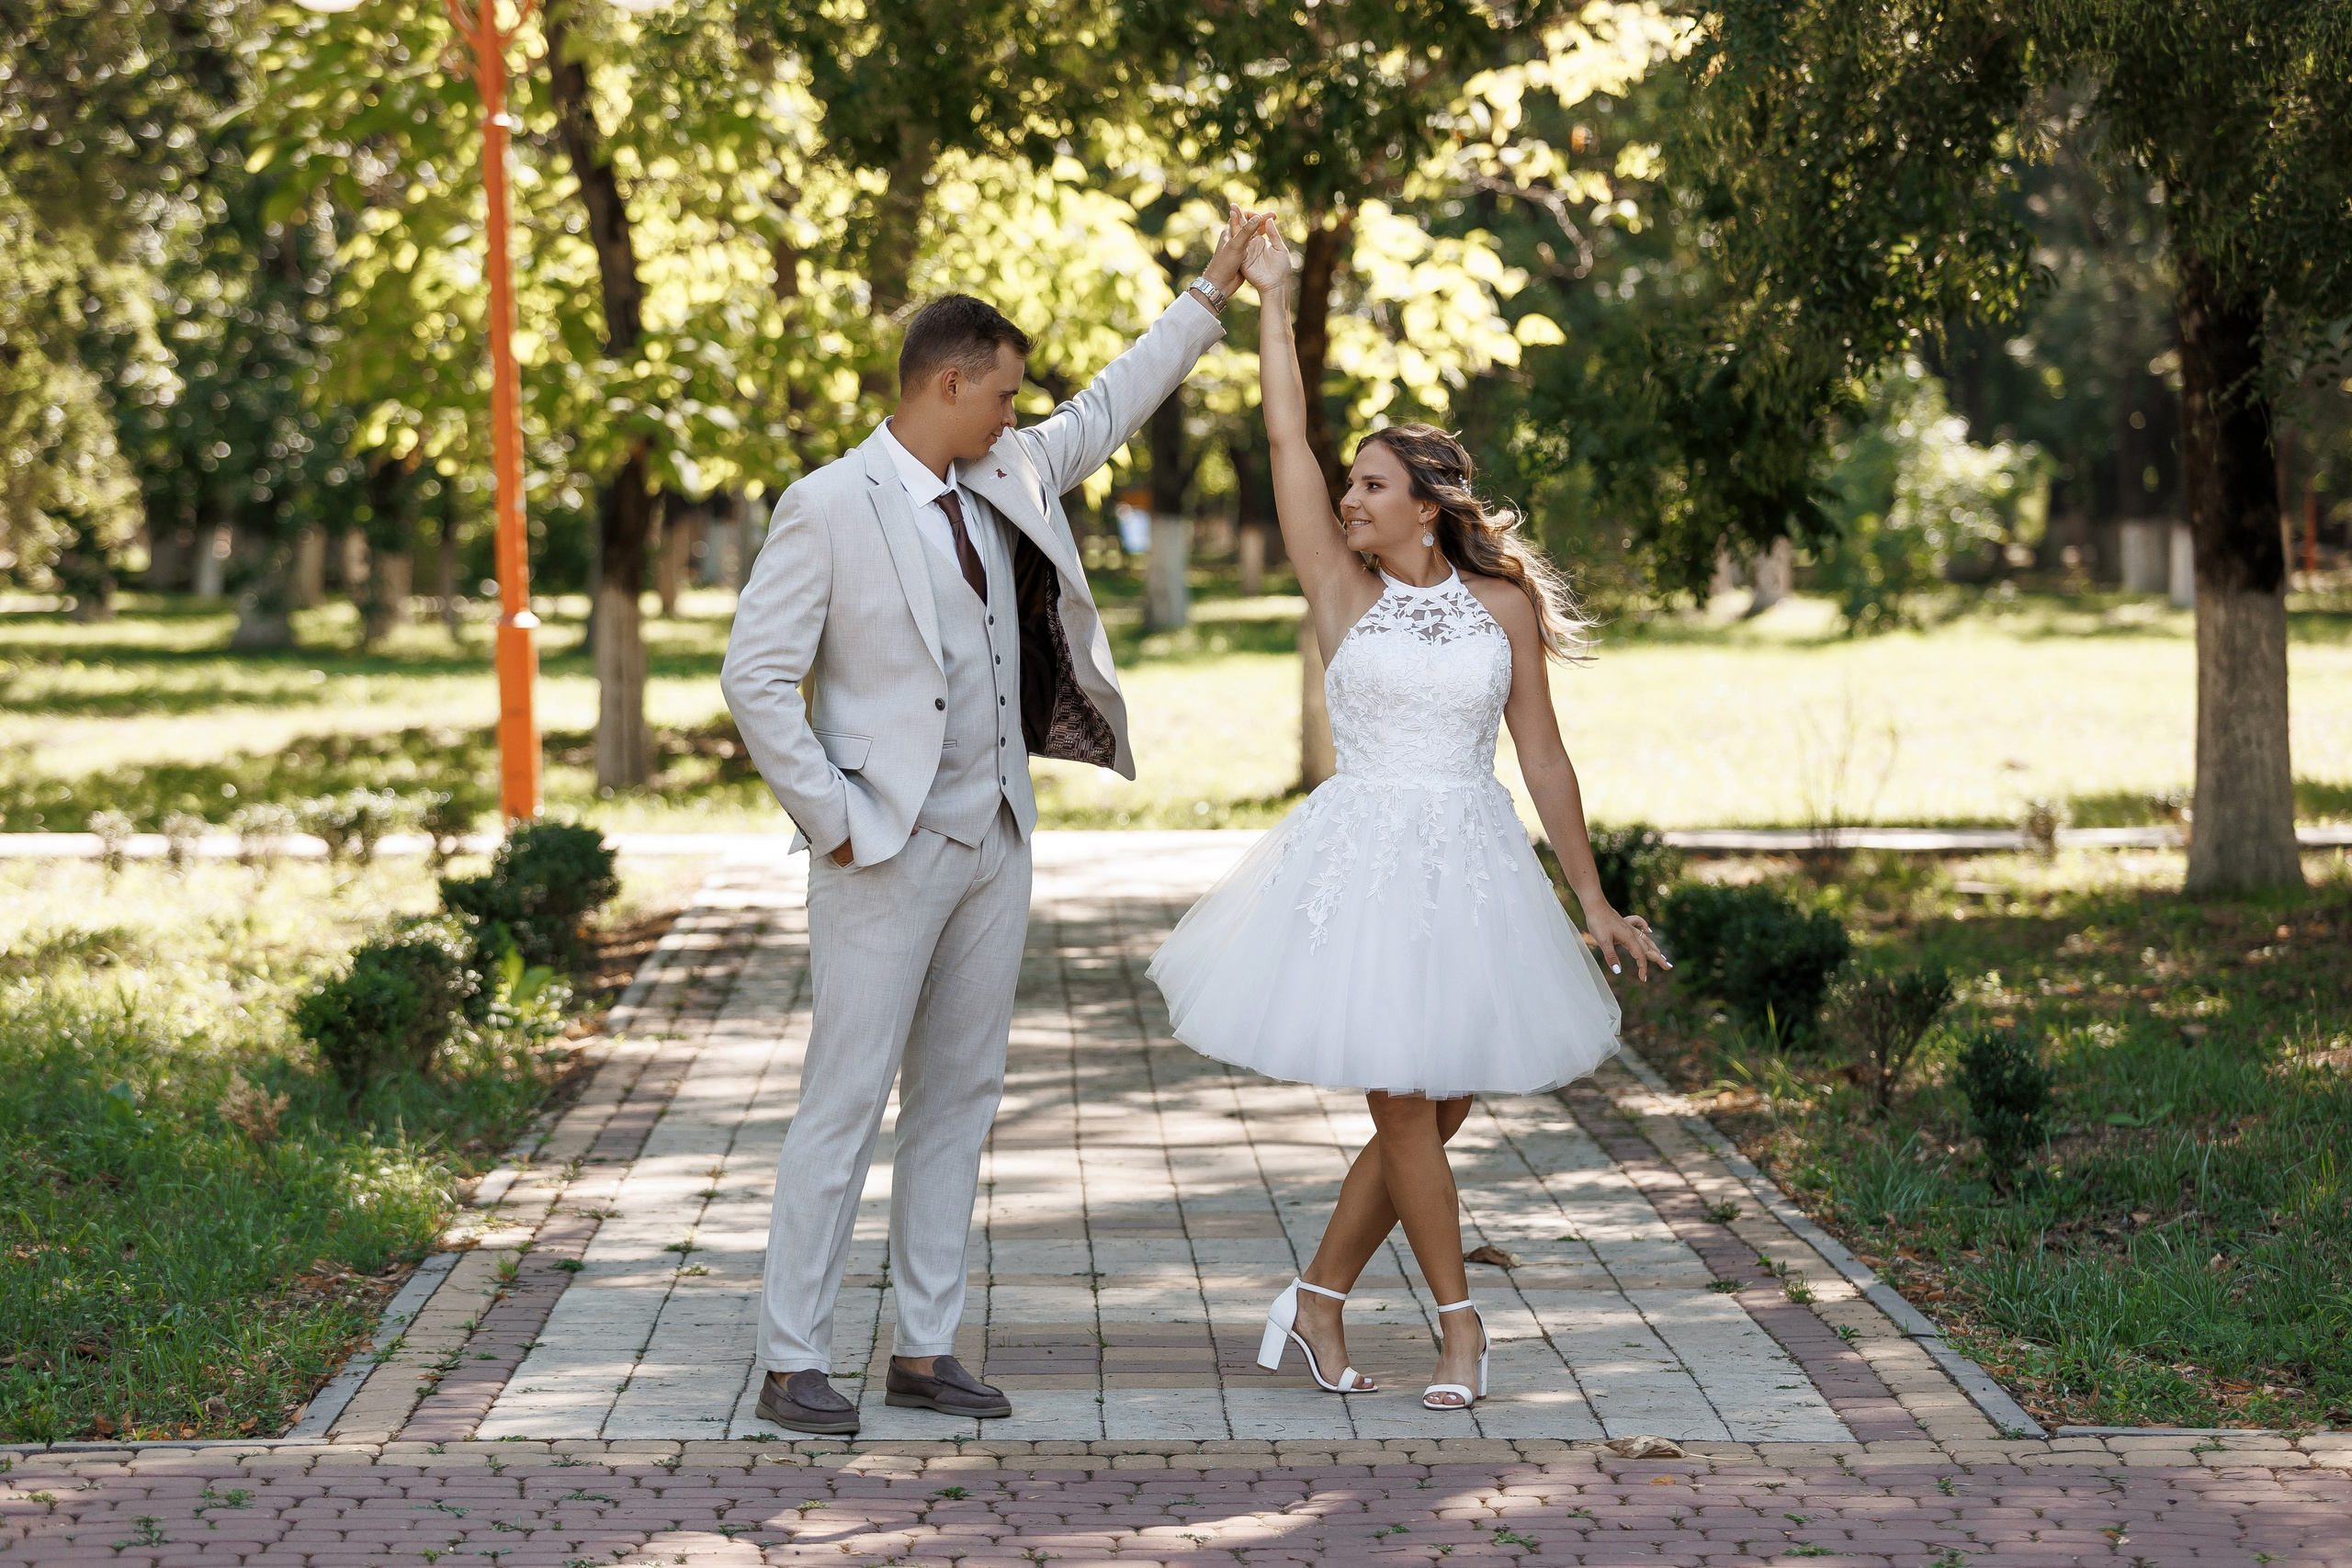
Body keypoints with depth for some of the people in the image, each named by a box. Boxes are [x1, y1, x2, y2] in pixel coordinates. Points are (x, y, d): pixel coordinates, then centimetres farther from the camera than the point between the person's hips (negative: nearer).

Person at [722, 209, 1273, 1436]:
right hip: (888, 854, -8)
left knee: (959, 1101, 10)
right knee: (847, 1104, -6)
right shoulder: (829, 509, -13)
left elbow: (1107, 412, 25)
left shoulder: (1008, 478, 9)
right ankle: (791, 1363, 0)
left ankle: (925, 1348, 16)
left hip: (993, 841, 8)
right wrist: (830, 820, -14)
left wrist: (1212, 295, 26)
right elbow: (756, 678, -13)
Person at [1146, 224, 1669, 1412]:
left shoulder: (1502, 606, 3)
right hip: (1365, 856, -2)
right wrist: (1269, 300, -1)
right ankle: (1459, 1321, 11)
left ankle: (1316, 1300, 19)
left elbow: (1542, 757, 5)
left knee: (1435, 1113, 5)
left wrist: (1594, 903, 5)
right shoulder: (1343, 590, 0)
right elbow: (1285, 438, -4)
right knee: (1406, 1108, -4)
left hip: (1472, 865, 2)